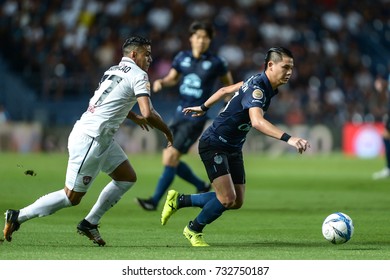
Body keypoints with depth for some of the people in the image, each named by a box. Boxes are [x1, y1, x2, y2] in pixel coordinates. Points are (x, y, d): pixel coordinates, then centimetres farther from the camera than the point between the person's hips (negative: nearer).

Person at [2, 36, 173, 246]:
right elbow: (148, 114, -19)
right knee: (72, 197, -3)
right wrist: (168, 133, -4)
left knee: (127, 178, 14)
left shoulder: (115, 70, 16)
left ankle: (89, 223, 17)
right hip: (91, 140, -9)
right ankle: (18, 217, 5)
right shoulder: (138, 75, -10)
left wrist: (134, 117, 46)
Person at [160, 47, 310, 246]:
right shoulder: (257, 88, -27)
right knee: (227, 198, -18)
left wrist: (203, 107, 31)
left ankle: (179, 200, 24)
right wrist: (288, 138, -56)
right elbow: (257, 121, -45)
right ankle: (193, 230, 9)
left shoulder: (257, 82, 3)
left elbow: (225, 90, 18)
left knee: (236, 202, 7)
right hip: (214, 145, -10)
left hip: (233, 148, 10)